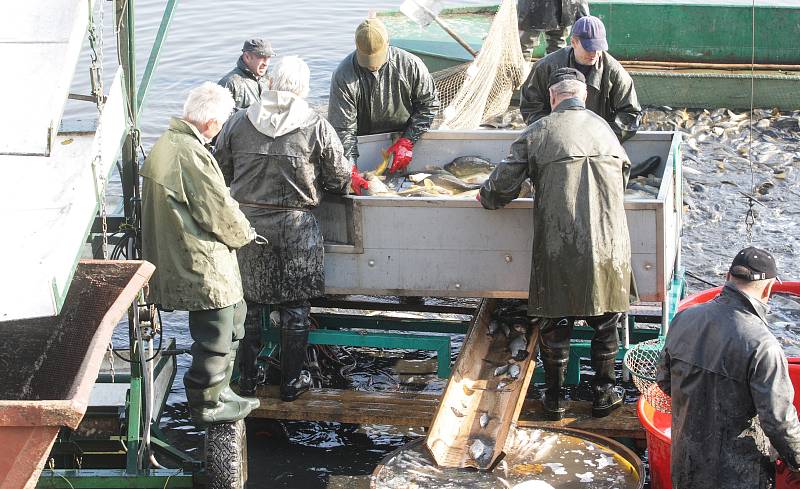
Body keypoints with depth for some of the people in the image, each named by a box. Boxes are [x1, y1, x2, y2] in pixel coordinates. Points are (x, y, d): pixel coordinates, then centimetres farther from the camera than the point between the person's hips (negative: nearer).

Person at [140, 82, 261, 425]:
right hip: (202, 266, -11)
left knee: (233, 319, 24)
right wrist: (245, 233, 0)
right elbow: (219, 211, -19)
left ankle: (218, 391, 34)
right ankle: (206, 405, 17)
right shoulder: (190, 154, -25)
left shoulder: (168, 142, 8)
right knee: (215, 336, 3)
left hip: (178, 255, 11)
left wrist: (238, 229, 18)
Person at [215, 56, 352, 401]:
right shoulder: (316, 127, -8)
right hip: (296, 225, -2)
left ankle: (247, 376, 24)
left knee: (248, 303, 15)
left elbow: (221, 171, 6)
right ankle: (292, 381, 18)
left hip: (246, 222, 2)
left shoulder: (238, 123, -2)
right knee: (295, 307, 10)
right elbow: (340, 180, -2)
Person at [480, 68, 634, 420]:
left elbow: (504, 186, -1)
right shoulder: (603, 128, 10)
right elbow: (624, 172, 24)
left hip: (558, 248, -2)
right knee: (605, 321, 16)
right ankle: (604, 394, 25)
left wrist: (486, 197, 20)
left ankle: (554, 399, 21)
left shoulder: (537, 133, 0)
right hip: (608, 243, 2)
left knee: (555, 323, 11)